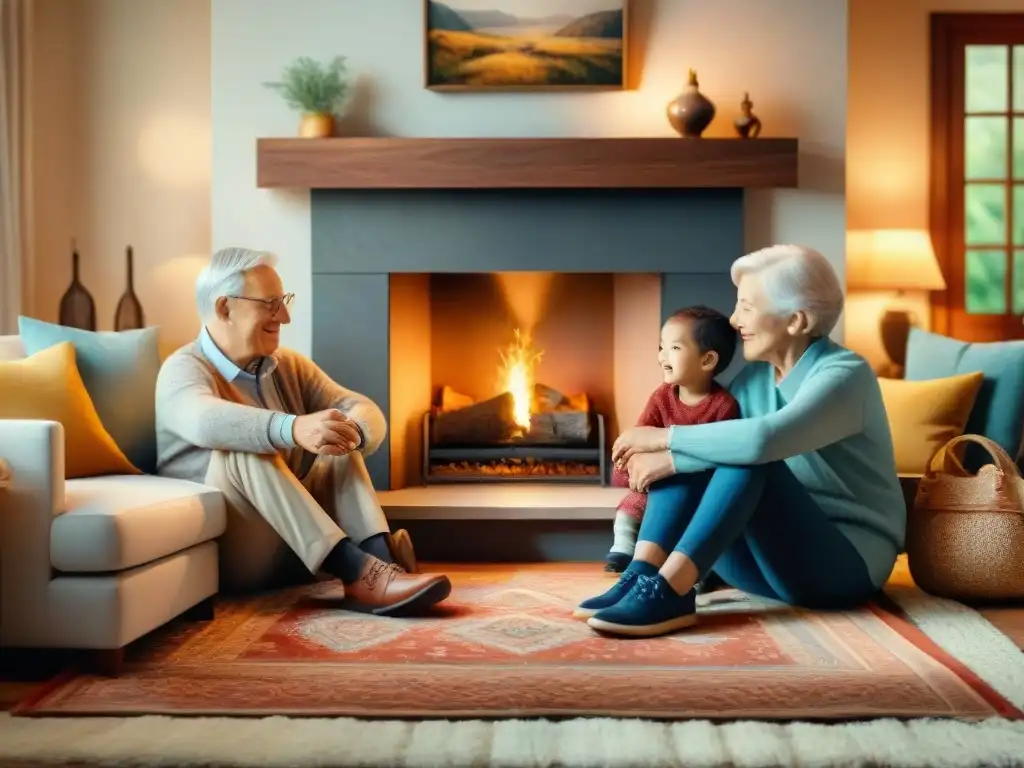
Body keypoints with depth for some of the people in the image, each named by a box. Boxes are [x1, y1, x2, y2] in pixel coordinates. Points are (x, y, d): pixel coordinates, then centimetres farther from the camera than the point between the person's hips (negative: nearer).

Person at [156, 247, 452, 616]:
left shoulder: (288, 366, 11)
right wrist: (294, 429, -52)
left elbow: (367, 412, -2)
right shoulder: (185, 368, -9)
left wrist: (352, 431, -27)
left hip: (287, 550, 6)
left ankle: (381, 558, -32)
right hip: (215, 545, -6)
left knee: (336, 438, -11)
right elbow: (206, 421, -34)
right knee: (243, 449, -30)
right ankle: (357, 573, -41)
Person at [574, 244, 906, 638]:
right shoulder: (753, 377, 8)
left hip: (848, 561, -7)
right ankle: (642, 576, -26)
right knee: (683, 459, -10)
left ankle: (668, 592, -35)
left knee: (748, 458, -30)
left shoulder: (845, 374, -16)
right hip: (773, 559, 7)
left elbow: (761, 440, -34)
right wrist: (670, 456, -23)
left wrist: (666, 438, -26)